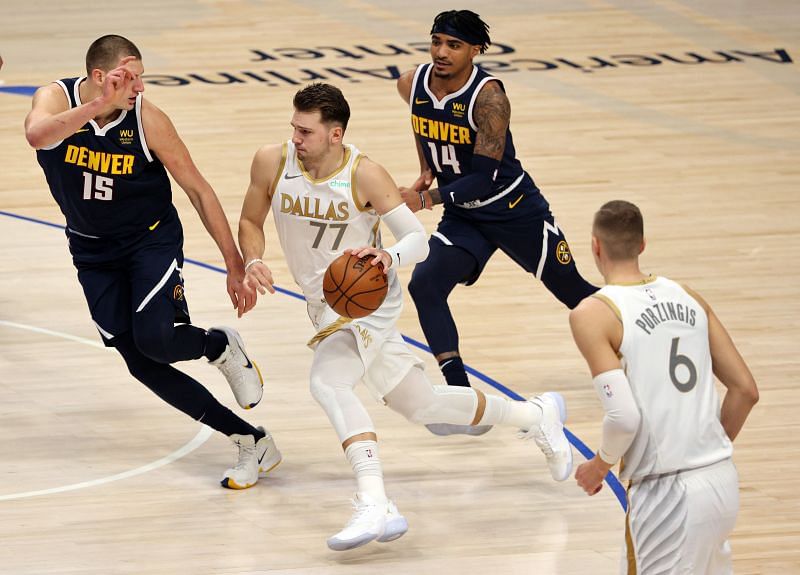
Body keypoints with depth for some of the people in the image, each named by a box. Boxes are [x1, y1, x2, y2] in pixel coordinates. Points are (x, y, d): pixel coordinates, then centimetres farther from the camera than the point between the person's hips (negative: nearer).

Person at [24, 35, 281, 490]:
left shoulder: (148, 120, -20)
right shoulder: (57, 98, -17)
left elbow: (199, 191, -11)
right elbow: (37, 135, -42)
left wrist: (236, 266, -11)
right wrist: (99, 106, -55)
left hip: (152, 239, -3)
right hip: (94, 251, 3)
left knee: (156, 341, -25)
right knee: (142, 365, -2)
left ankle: (223, 347, 11)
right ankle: (252, 442, 8)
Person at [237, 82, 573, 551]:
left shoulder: (365, 175, -19)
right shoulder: (272, 163, -9)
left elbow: (419, 239, -17)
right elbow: (250, 221, 6)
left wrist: (390, 256, -40)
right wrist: (254, 261, -15)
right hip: (325, 305, 6)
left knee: (328, 381, -34)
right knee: (422, 406, 17)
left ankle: (375, 507, -39)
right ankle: (538, 416, 38)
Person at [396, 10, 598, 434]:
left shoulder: (488, 97, -28)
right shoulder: (412, 85, -10)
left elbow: (484, 178, -30)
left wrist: (425, 199, -36)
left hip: (515, 211, -5)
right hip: (462, 218, 5)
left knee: (573, 292, 11)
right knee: (424, 283, -20)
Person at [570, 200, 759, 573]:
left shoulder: (592, 314, -7)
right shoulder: (688, 298, 11)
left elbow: (624, 416, -17)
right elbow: (746, 390, 9)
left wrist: (599, 466, 2)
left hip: (666, 493, -6)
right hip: (723, 482, 6)